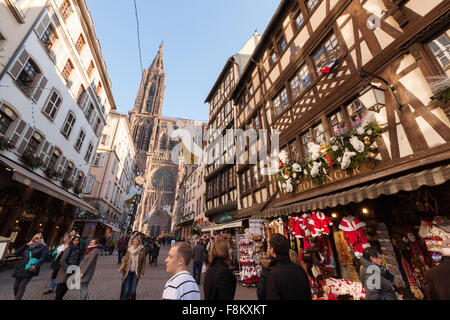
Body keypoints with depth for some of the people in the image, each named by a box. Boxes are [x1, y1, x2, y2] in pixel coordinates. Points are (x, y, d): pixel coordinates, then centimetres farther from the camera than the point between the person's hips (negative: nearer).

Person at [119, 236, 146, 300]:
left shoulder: (142, 250, -12)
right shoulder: (129, 249, -7)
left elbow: (143, 262, -5)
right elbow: (125, 259, 2)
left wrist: (142, 273, -3)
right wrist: (121, 267, -12)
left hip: (136, 272, -1)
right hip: (128, 271, 1)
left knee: (133, 290, 2)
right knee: (126, 290, 0)